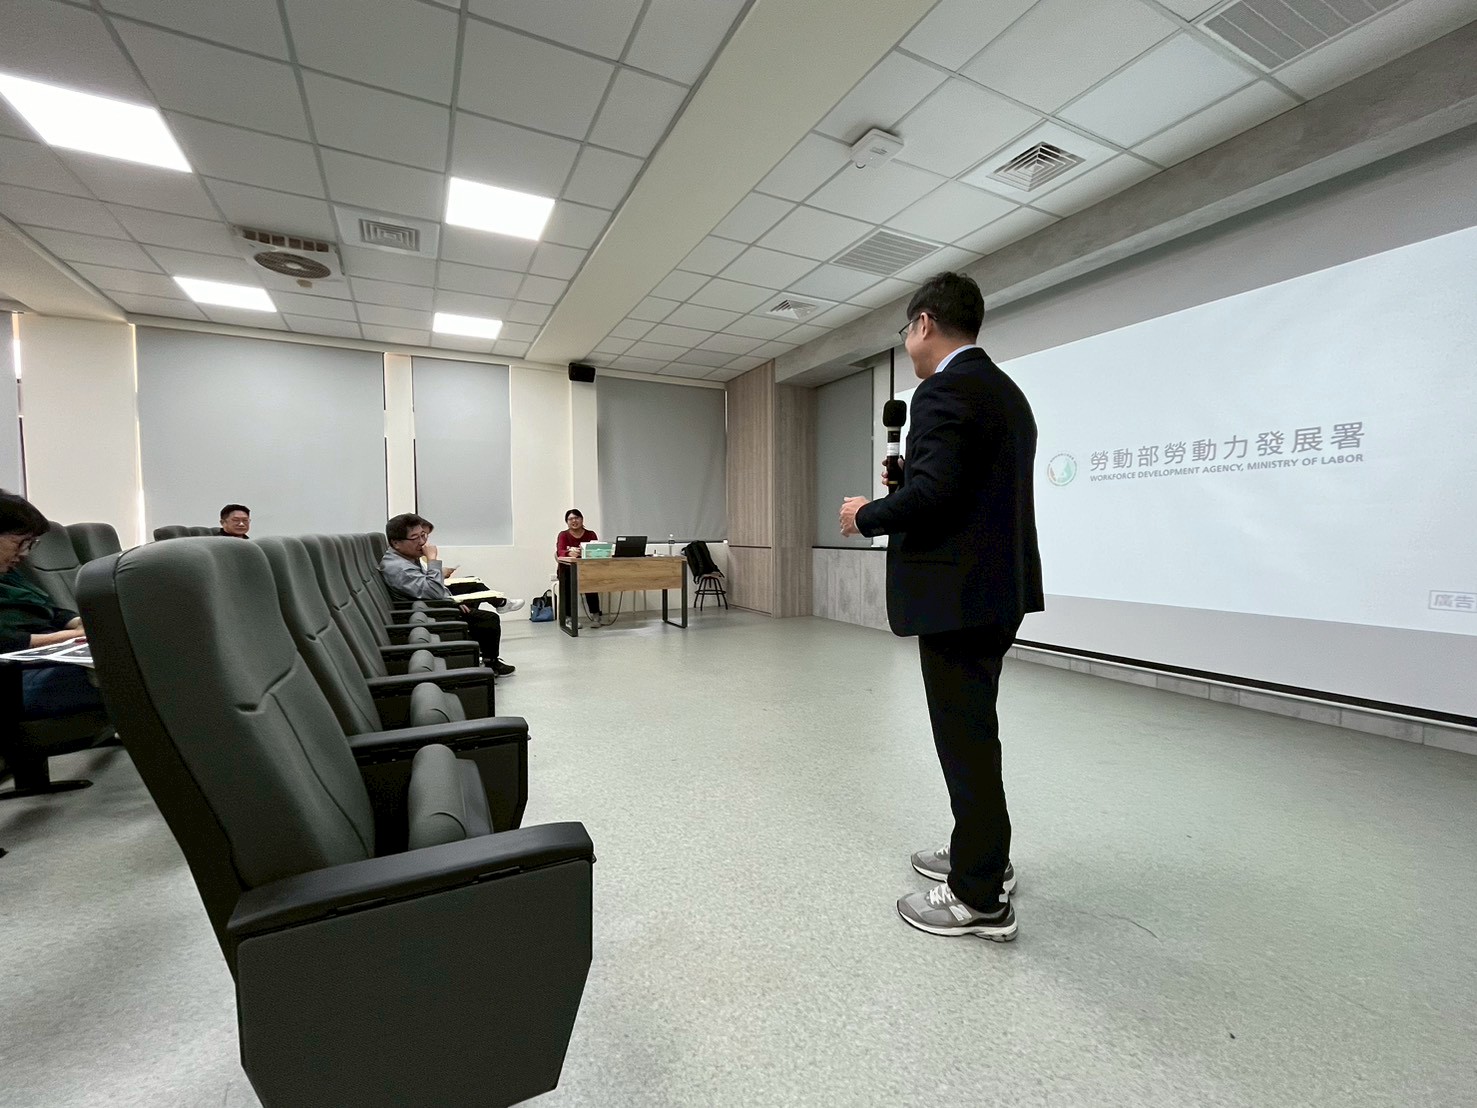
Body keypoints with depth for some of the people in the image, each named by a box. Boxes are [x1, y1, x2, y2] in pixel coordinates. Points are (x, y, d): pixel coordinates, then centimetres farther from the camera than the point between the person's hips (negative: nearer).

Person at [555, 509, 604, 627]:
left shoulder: (591, 535, 5)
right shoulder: (563, 535, 2)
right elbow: (559, 552, -16)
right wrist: (570, 553, -41)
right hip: (567, 570, 0)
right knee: (568, 582, -32)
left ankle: (596, 615, -22)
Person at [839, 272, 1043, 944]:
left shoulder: (944, 390, -15)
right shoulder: (1006, 391, 16)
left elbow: (932, 493, -27)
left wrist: (866, 515, -9)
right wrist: (907, 478, 16)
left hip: (958, 592, -10)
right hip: (997, 587, 10)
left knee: (966, 737, 2)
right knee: (972, 730, 21)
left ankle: (980, 898, 19)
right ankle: (980, 854, 38)